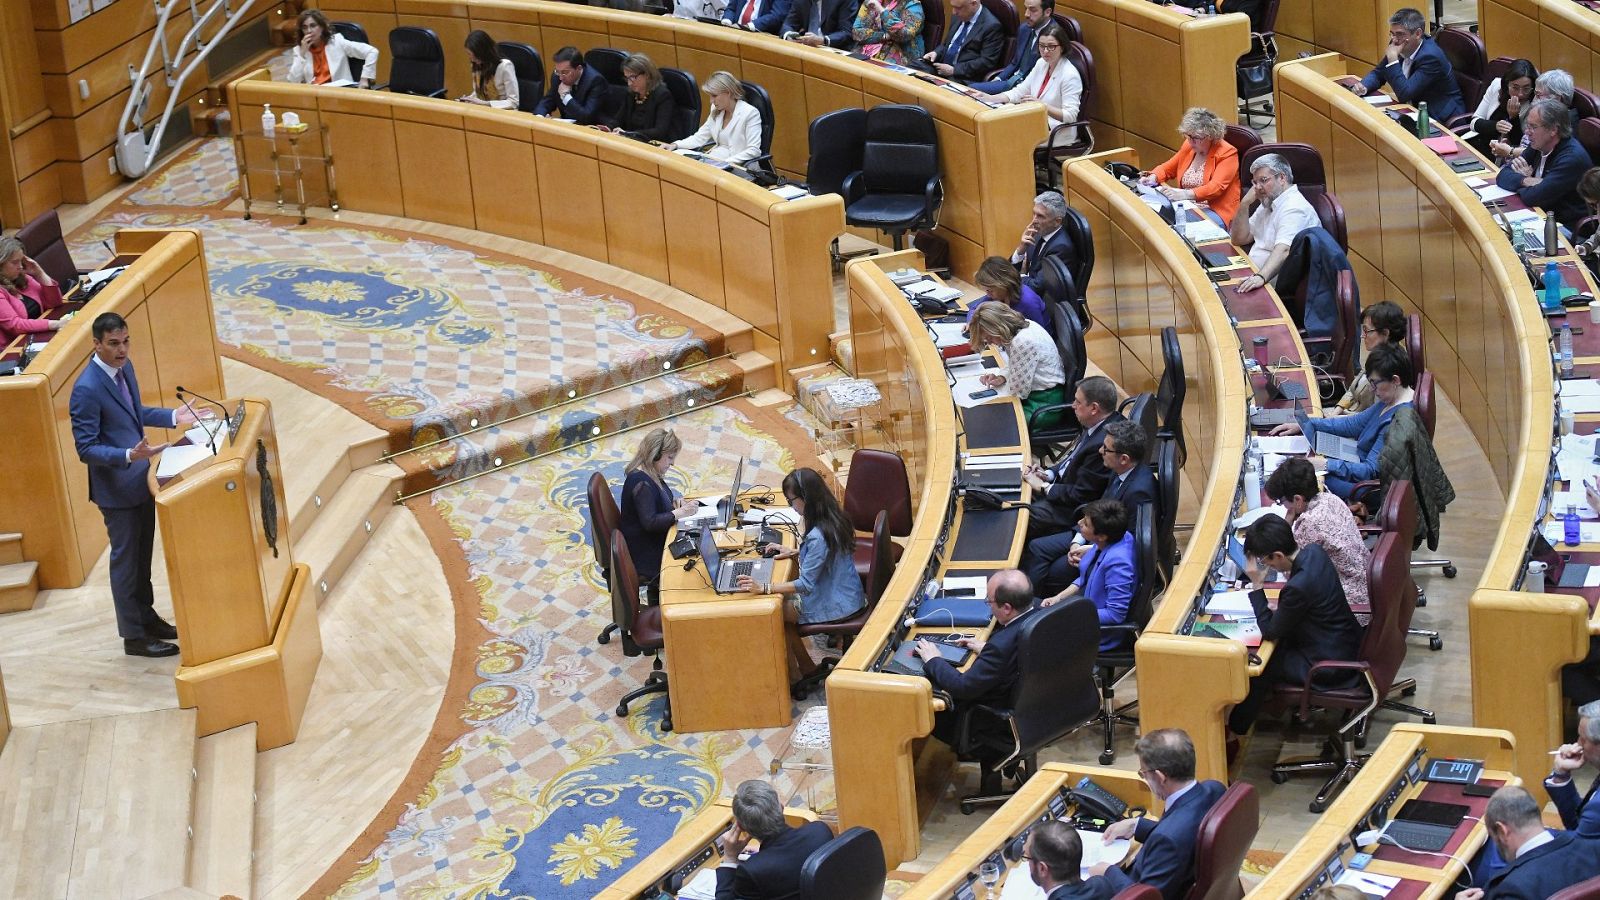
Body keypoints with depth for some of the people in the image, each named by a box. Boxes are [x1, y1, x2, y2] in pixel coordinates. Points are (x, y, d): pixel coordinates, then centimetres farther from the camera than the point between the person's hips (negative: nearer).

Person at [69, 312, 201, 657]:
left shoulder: (123, 367, 1)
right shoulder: (87, 390, -26)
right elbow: (86, 448, -24)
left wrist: (172, 417, 6)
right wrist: (129, 456, -36)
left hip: (139, 479, 8)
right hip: (116, 488, -8)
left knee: (143, 554, 21)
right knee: (125, 560, 4)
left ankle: (146, 617, 37)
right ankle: (134, 636, 16)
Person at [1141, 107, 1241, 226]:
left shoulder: (1227, 154, -9)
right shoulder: (1189, 146, 11)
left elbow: (1216, 187, -22)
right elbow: (1167, 168, 23)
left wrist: (1185, 194, -36)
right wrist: (1153, 178, -1)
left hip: (1216, 212, -6)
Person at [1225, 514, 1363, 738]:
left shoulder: (1299, 586, -33)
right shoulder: (1313, 552, -7)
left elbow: (1269, 631, -18)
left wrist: (1257, 585, -18)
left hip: (1329, 666, -9)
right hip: (1347, 643, 9)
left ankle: (1232, 733, 24)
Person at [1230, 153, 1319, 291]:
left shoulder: (1294, 208, -15)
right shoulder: (1269, 204, 18)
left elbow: (1283, 250, -32)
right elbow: (1240, 239, 19)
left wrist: (1261, 277, -48)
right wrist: (1245, 204, 4)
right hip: (1255, 275, 9)